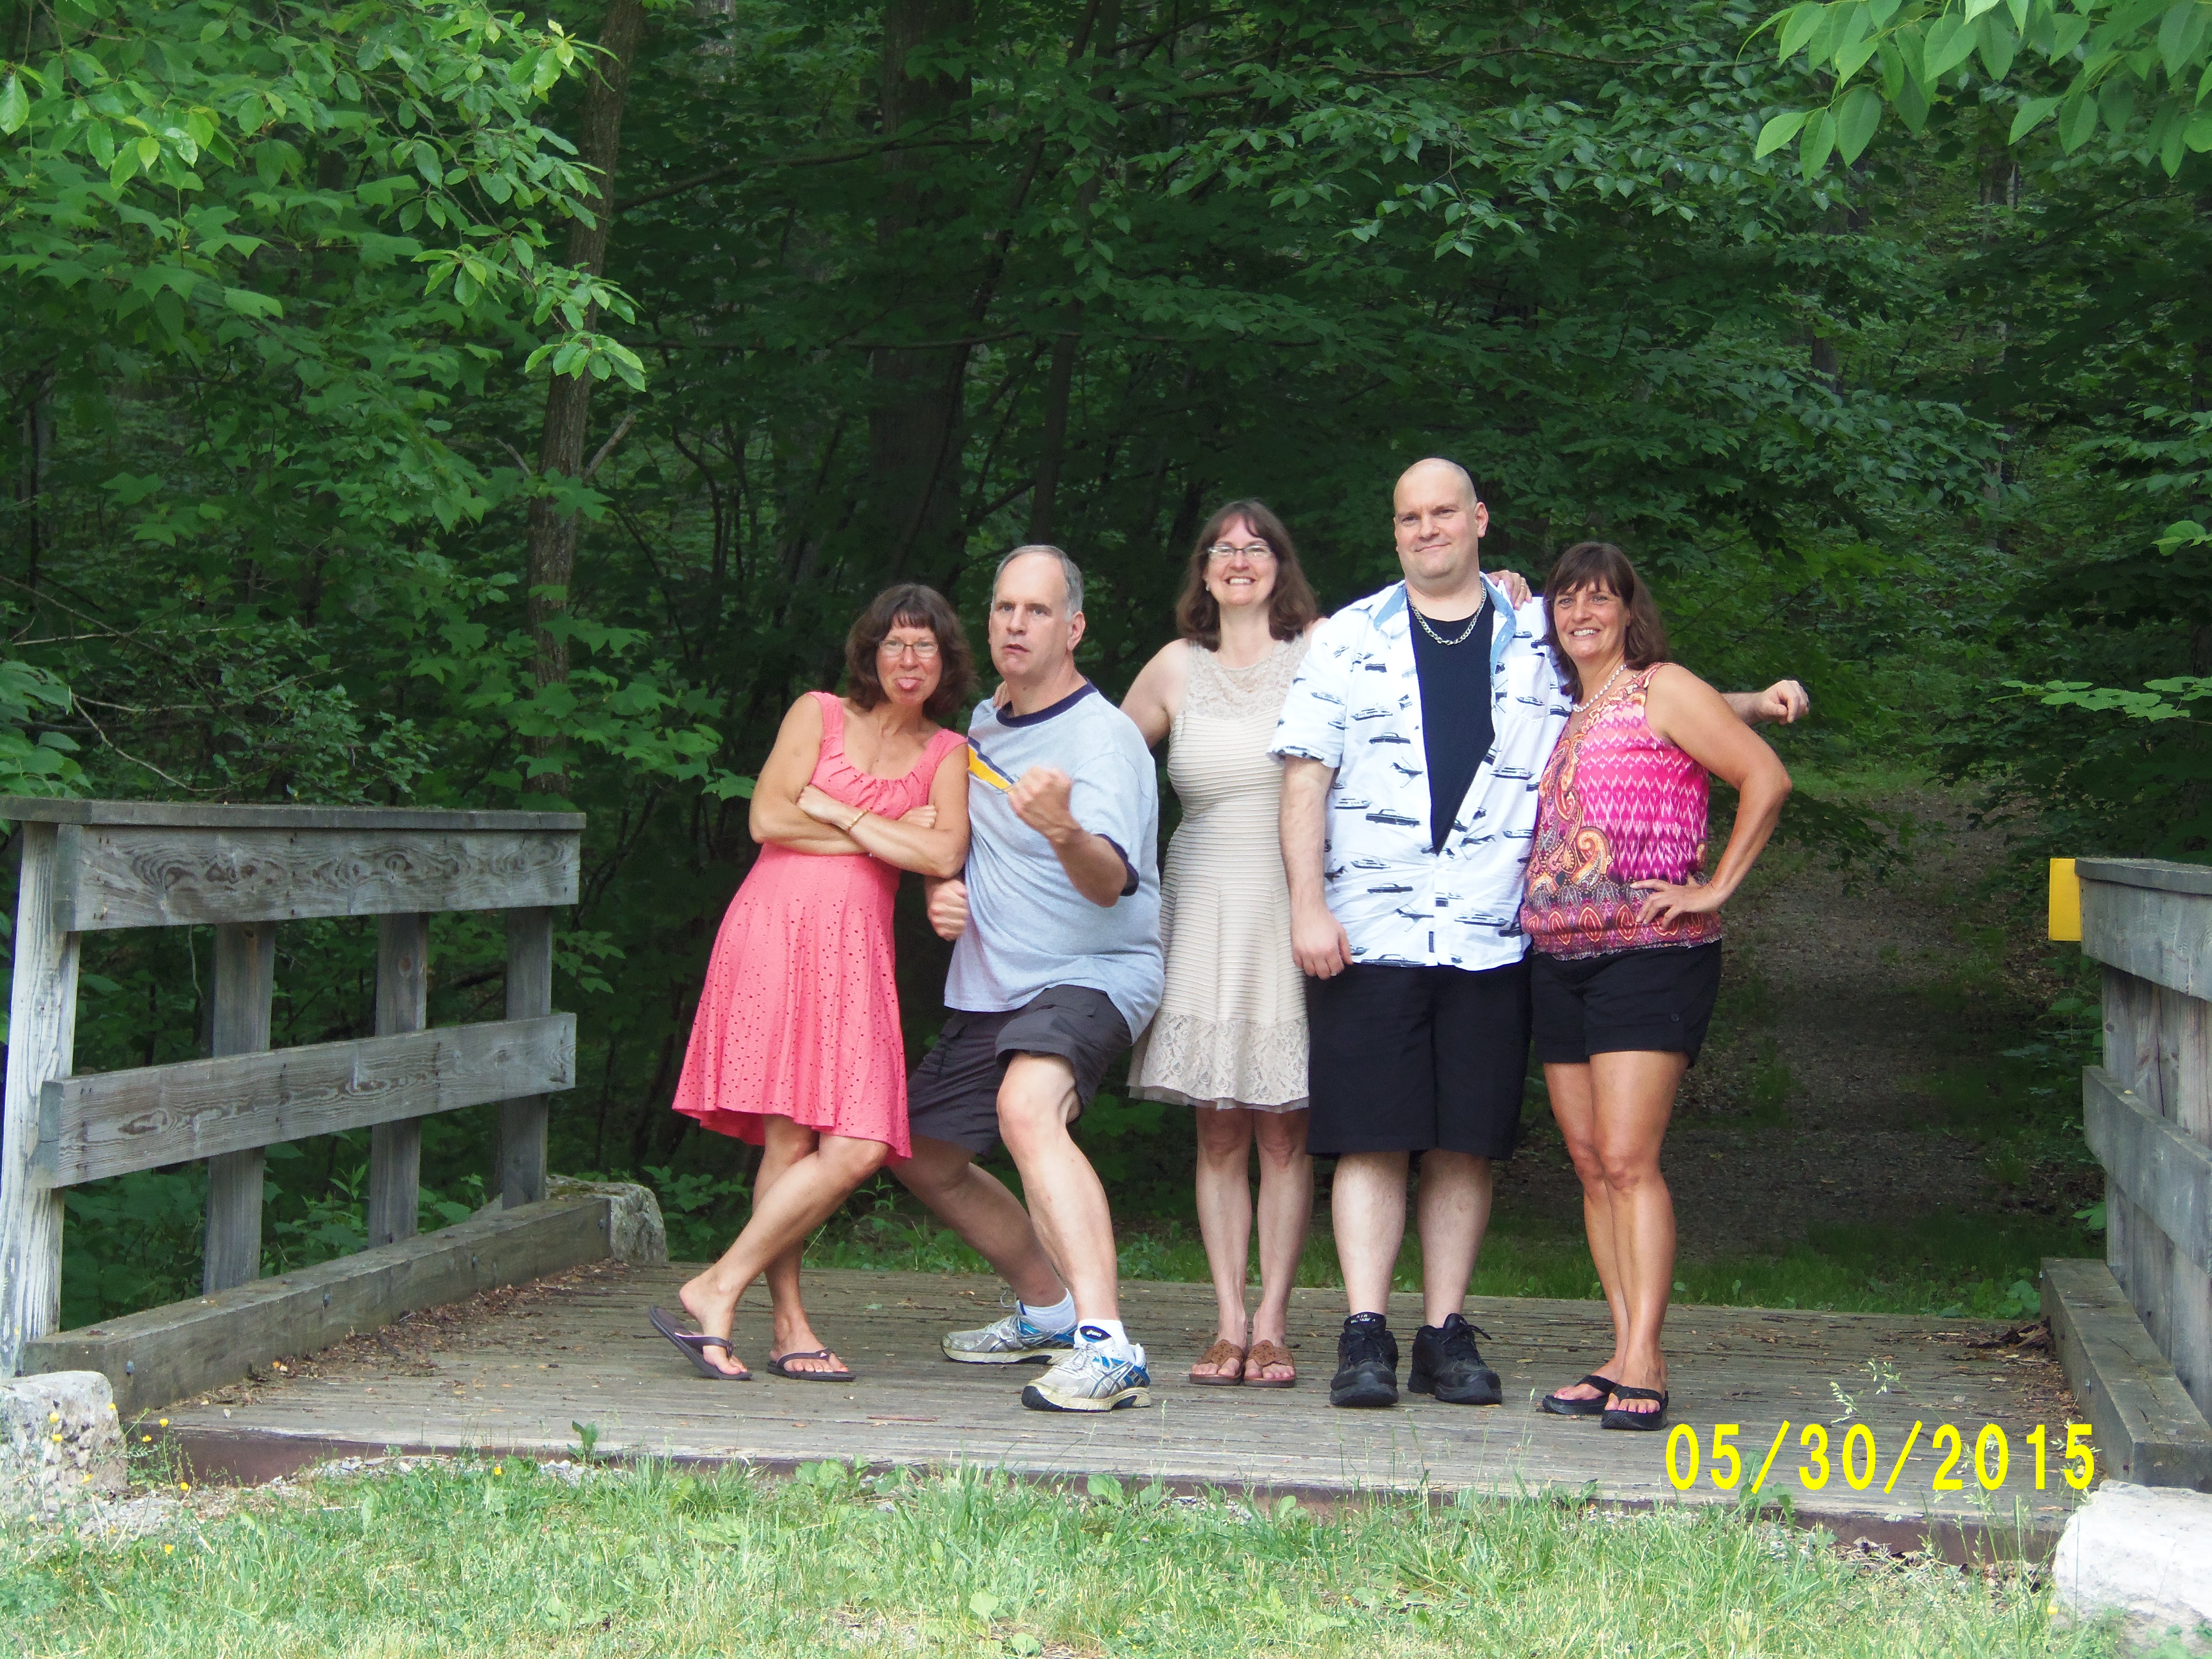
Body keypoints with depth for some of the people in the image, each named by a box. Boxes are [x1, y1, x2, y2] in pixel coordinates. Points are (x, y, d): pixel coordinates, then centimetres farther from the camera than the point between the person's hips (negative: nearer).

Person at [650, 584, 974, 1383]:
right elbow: (768, 819, -2)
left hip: (857, 952, 3)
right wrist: (891, 832, 2)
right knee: (789, 1139, -12)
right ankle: (790, 1326, -4)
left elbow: (944, 855, -1)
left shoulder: (948, 753, 16)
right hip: (776, 932, -3)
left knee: (860, 1149, -11)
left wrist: (837, 812, -2)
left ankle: (717, 1292, -2)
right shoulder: (819, 714, 10)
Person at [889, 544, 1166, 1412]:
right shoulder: (981, 726, 10)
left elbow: (1109, 884, -31)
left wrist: (1065, 830, -53)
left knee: (1027, 1107, -37)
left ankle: (1107, 1348, -46)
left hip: (1094, 973, -9)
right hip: (990, 988, 9)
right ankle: (1049, 1309, 34)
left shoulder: (1103, 739, -15)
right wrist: (939, 890, 1)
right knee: (922, 1154, 16)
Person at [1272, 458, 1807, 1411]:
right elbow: (1307, 775, 3)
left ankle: (1446, 1335, 14)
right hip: (1367, 933, -1)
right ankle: (1365, 1336, 1)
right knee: (1374, 1140, -3)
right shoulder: (1349, 640, 7)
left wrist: (1750, 707, 3)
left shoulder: (1545, 641, 11)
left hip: (1491, 937, 2)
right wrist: (1307, 904, -7)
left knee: (1467, 1146, 5)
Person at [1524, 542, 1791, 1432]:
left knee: (1628, 1160, -14)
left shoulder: (1662, 690, -1)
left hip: (1649, 954, -7)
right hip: (1558, 958, 7)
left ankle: (1643, 1363, -13)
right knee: (1591, 1166, 5)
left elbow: (1766, 780, -8)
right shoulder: (1561, 711, 19)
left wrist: (1714, 890, -9)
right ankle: (1626, 1356, 8)